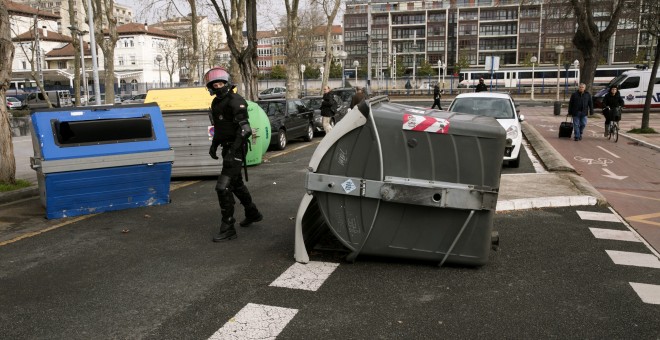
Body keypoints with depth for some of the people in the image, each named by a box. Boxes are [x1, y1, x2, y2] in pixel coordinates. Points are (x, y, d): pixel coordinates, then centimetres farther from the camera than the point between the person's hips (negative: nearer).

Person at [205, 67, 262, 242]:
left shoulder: (235, 100, -16)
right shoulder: (216, 102, 12)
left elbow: (245, 129, -24)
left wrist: (233, 151, -28)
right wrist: (214, 144, 18)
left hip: (236, 149, -10)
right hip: (227, 148, 10)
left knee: (223, 187, -13)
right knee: (236, 183, 23)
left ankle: (228, 229, -5)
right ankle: (252, 214, 43)